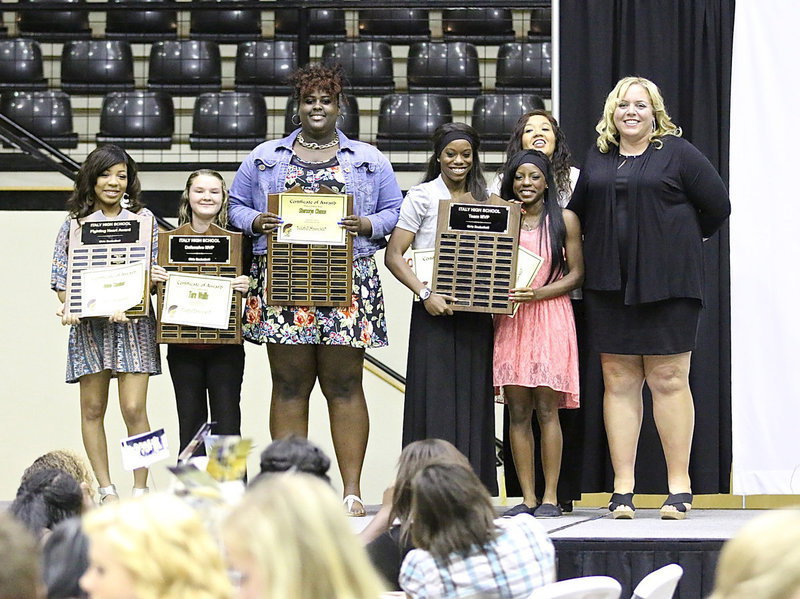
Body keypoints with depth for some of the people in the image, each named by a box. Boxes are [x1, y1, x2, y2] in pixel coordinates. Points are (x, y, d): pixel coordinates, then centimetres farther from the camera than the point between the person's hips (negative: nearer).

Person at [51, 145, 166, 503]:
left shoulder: (143, 219, 8)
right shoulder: (75, 224, 9)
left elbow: (154, 272, 6)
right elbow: (61, 279, 6)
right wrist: (69, 307, -14)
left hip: (133, 322, -1)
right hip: (88, 325, 2)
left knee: (134, 409, -9)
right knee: (93, 409, 3)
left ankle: (140, 490, -3)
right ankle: (105, 489, 9)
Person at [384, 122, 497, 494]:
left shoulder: (484, 200, 14)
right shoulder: (422, 196, 1)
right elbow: (393, 256, -5)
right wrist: (425, 293, -16)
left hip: (475, 313, 4)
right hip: (435, 313, -4)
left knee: (473, 400, 3)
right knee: (435, 397, -7)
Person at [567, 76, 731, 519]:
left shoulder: (676, 153, -1)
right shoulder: (597, 159, 12)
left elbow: (717, 206, 2)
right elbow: (577, 214, 21)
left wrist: (682, 237, 11)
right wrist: (603, 246, 11)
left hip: (667, 281, -4)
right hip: (610, 284, 4)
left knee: (668, 379, -3)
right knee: (619, 381, 2)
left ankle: (679, 485, 2)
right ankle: (622, 488, 3)